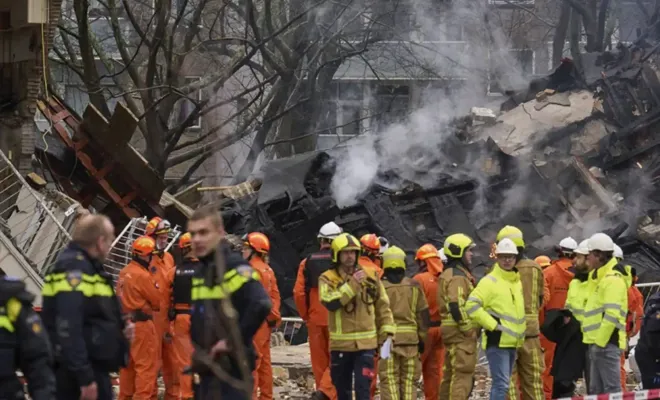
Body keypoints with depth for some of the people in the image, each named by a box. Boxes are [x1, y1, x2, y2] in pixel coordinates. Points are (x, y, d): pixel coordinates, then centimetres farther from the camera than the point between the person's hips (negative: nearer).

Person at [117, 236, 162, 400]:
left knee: (128, 364, 15)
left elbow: (122, 297, 11)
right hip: (141, 324, -9)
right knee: (146, 365, -6)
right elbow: (157, 301, -8)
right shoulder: (143, 276, -16)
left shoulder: (124, 273, 10)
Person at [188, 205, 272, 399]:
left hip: (232, 367, -9)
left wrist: (233, 341, -22)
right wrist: (198, 350, 12)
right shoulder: (200, 272, 15)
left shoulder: (236, 268, -13)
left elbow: (261, 305, -30)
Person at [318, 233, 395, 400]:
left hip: (366, 343, 0)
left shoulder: (370, 276, 4)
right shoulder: (328, 279, -3)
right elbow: (330, 302, -22)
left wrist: (387, 333, 4)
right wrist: (352, 284, -23)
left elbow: (383, 307, 10)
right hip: (340, 344, 0)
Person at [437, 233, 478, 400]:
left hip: (451, 330, 11)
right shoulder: (458, 277, -15)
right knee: (463, 374, -11)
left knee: (451, 373, 15)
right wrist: (469, 330, -18)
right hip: (461, 332, -11)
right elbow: (456, 307, -24)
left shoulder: (449, 274, 19)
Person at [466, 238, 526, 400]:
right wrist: (493, 325, -21)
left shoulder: (517, 282, 15)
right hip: (497, 342, -9)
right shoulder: (490, 281, -11)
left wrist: (520, 329, 18)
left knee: (501, 384, 14)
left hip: (512, 342, 9)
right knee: (501, 384, -16)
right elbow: (472, 305, -21)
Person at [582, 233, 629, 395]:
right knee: (596, 390, 13)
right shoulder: (601, 277, 21)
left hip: (606, 343, -11)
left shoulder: (612, 279, -13)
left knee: (611, 390, -11)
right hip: (598, 342, 11)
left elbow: (612, 314, -21)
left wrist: (600, 341, -21)